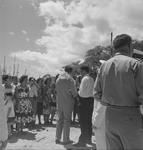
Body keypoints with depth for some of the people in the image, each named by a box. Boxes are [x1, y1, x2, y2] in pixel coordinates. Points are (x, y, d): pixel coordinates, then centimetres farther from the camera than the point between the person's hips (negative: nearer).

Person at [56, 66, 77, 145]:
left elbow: (57, 91, 9)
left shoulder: (58, 79, 6)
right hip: (68, 102, -5)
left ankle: (57, 138, 19)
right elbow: (74, 93, -10)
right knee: (67, 120, 4)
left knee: (59, 120, 14)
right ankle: (66, 139, 10)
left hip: (59, 102, 5)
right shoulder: (70, 80, -12)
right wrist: (74, 95, 11)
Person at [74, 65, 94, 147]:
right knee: (89, 121, 16)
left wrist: (78, 92, 2)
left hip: (85, 101, -9)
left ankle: (83, 141, 2)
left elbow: (82, 92, -19)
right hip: (91, 100, 9)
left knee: (83, 122, -4)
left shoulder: (85, 79, -13)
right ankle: (89, 139, 27)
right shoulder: (92, 79, 13)